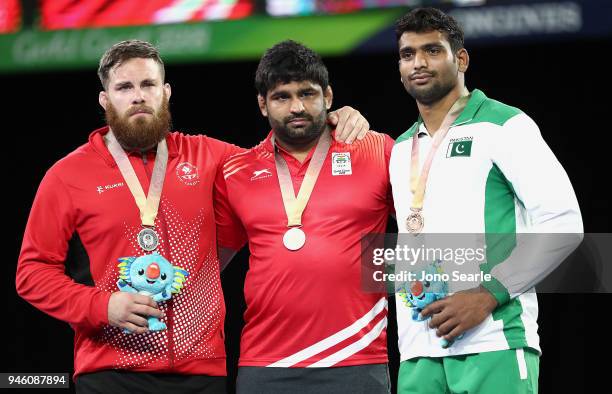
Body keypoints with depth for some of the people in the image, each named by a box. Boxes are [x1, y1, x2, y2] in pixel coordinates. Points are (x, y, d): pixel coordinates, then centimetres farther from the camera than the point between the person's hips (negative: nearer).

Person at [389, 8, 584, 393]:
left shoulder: (504, 126, 1)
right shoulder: (401, 149, 21)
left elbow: (563, 224, -8)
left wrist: (489, 294, -14)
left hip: (494, 345, -6)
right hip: (419, 353, 6)